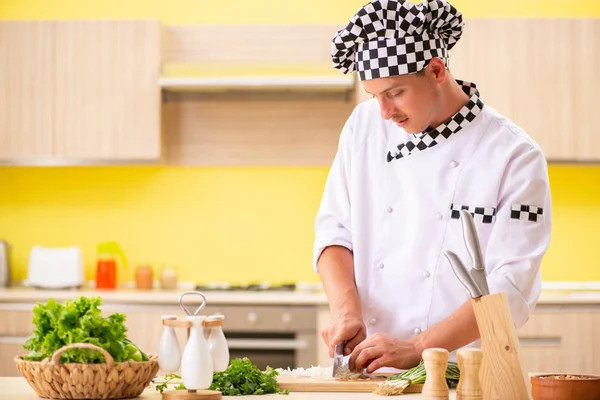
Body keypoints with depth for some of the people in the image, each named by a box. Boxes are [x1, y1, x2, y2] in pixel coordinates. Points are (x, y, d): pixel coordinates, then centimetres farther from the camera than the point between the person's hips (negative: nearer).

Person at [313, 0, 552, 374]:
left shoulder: (516, 157, -7)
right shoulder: (366, 124, 7)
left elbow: (509, 289, -11)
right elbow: (334, 230, 10)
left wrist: (416, 349, -18)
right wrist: (346, 310, -7)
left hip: (459, 372, -4)